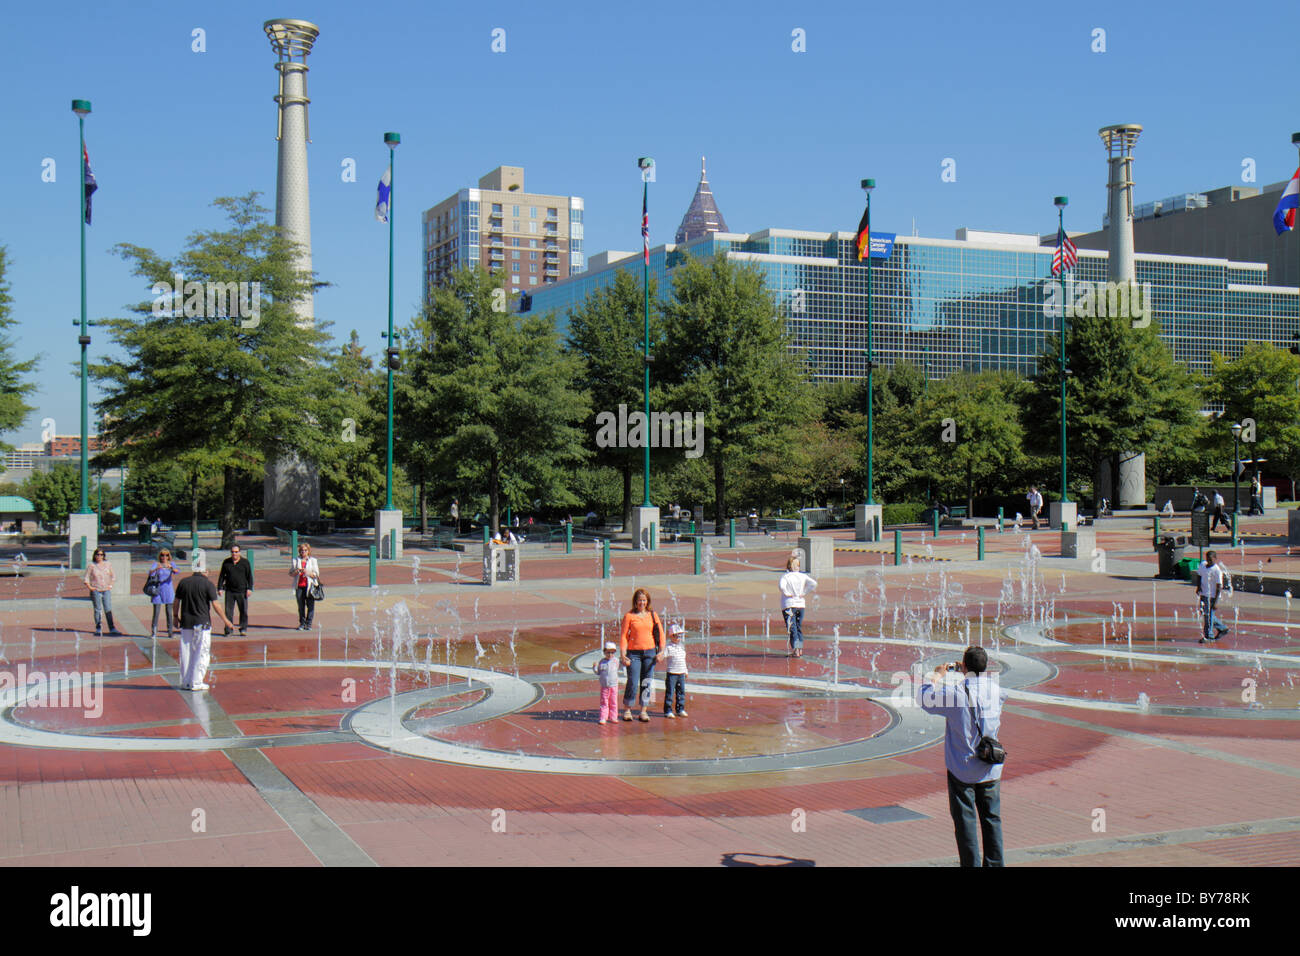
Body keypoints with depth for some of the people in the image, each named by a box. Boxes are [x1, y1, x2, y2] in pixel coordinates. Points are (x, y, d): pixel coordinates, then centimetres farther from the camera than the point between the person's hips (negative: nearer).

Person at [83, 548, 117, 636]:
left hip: (107, 590, 2)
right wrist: (90, 587, -7)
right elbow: (86, 578, 2)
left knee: (108, 610, -1)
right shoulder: (92, 566, -2)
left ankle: (112, 628, 1)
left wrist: (111, 585, 7)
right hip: (96, 591, -2)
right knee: (98, 610, 2)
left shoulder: (108, 565, 7)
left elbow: (113, 576, 18)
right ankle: (98, 629, 9)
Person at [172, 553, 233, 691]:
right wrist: (226, 621, -1)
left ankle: (185, 682, 16)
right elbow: (215, 606, -10)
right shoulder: (207, 584, -9)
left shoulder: (183, 583, 4)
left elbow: (176, 603, 8)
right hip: (202, 623, -4)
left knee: (186, 652, 11)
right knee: (201, 654, 3)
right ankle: (196, 683, 3)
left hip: (186, 623, 4)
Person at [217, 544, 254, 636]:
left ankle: (243, 629, 12)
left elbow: (250, 576, 2)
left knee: (243, 611, 1)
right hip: (229, 591, 1)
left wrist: (249, 589, -6)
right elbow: (221, 576, 12)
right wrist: (220, 588, 4)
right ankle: (228, 630, 6)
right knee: (228, 611, -1)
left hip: (242, 591, -1)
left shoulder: (245, 563, 2)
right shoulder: (226, 562, 8)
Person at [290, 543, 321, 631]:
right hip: (299, 586, 1)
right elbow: (291, 573, 9)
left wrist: (308, 573, -16)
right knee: (301, 605, 3)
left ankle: (308, 624, 3)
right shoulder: (296, 560, 11)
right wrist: (296, 571, -13)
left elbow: (316, 574, 2)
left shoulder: (313, 560, 7)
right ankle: (302, 623, 12)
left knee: (310, 605, -4)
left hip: (309, 585, -1)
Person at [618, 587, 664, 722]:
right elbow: (623, 636, -3)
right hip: (634, 653, -3)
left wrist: (661, 651, -5)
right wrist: (623, 655, -10)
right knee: (633, 682, -5)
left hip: (650, 652, 3)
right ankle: (627, 710, 11)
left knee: (646, 683, 4)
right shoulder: (629, 616, -2)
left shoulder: (653, 615, 6)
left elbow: (660, 634, 7)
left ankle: (644, 712, 11)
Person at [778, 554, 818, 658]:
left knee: (792, 629, -4)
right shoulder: (802, 576, 3)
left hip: (788, 605, -4)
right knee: (799, 628, 17)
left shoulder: (785, 576, -8)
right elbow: (813, 583, -8)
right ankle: (800, 649, 16)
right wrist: (804, 593, -3)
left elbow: (781, 586, -27)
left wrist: (787, 594, -11)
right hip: (800, 604, 4)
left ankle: (795, 650, -13)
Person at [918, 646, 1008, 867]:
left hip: (962, 769, -4)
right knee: (992, 818, 13)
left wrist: (936, 676, 10)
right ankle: (995, 863, 17)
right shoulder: (995, 689, -5)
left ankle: (971, 863, 8)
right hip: (991, 769, 4)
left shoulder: (956, 692, -19)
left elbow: (925, 699, -5)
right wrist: (968, 675, 23)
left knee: (965, 820, 5)